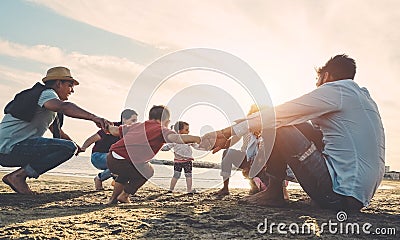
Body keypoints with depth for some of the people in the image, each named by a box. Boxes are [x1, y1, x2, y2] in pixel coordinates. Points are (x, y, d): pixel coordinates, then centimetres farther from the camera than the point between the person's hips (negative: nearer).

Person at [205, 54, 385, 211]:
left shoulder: (334, 89, -6)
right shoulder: (365, 98, 21)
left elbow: (276, 114, -9)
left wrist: (228, 132, -5)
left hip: (341, 193, -10)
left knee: (278, 127, -6)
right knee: (299, 126, 19)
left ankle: (274, 192, 5)